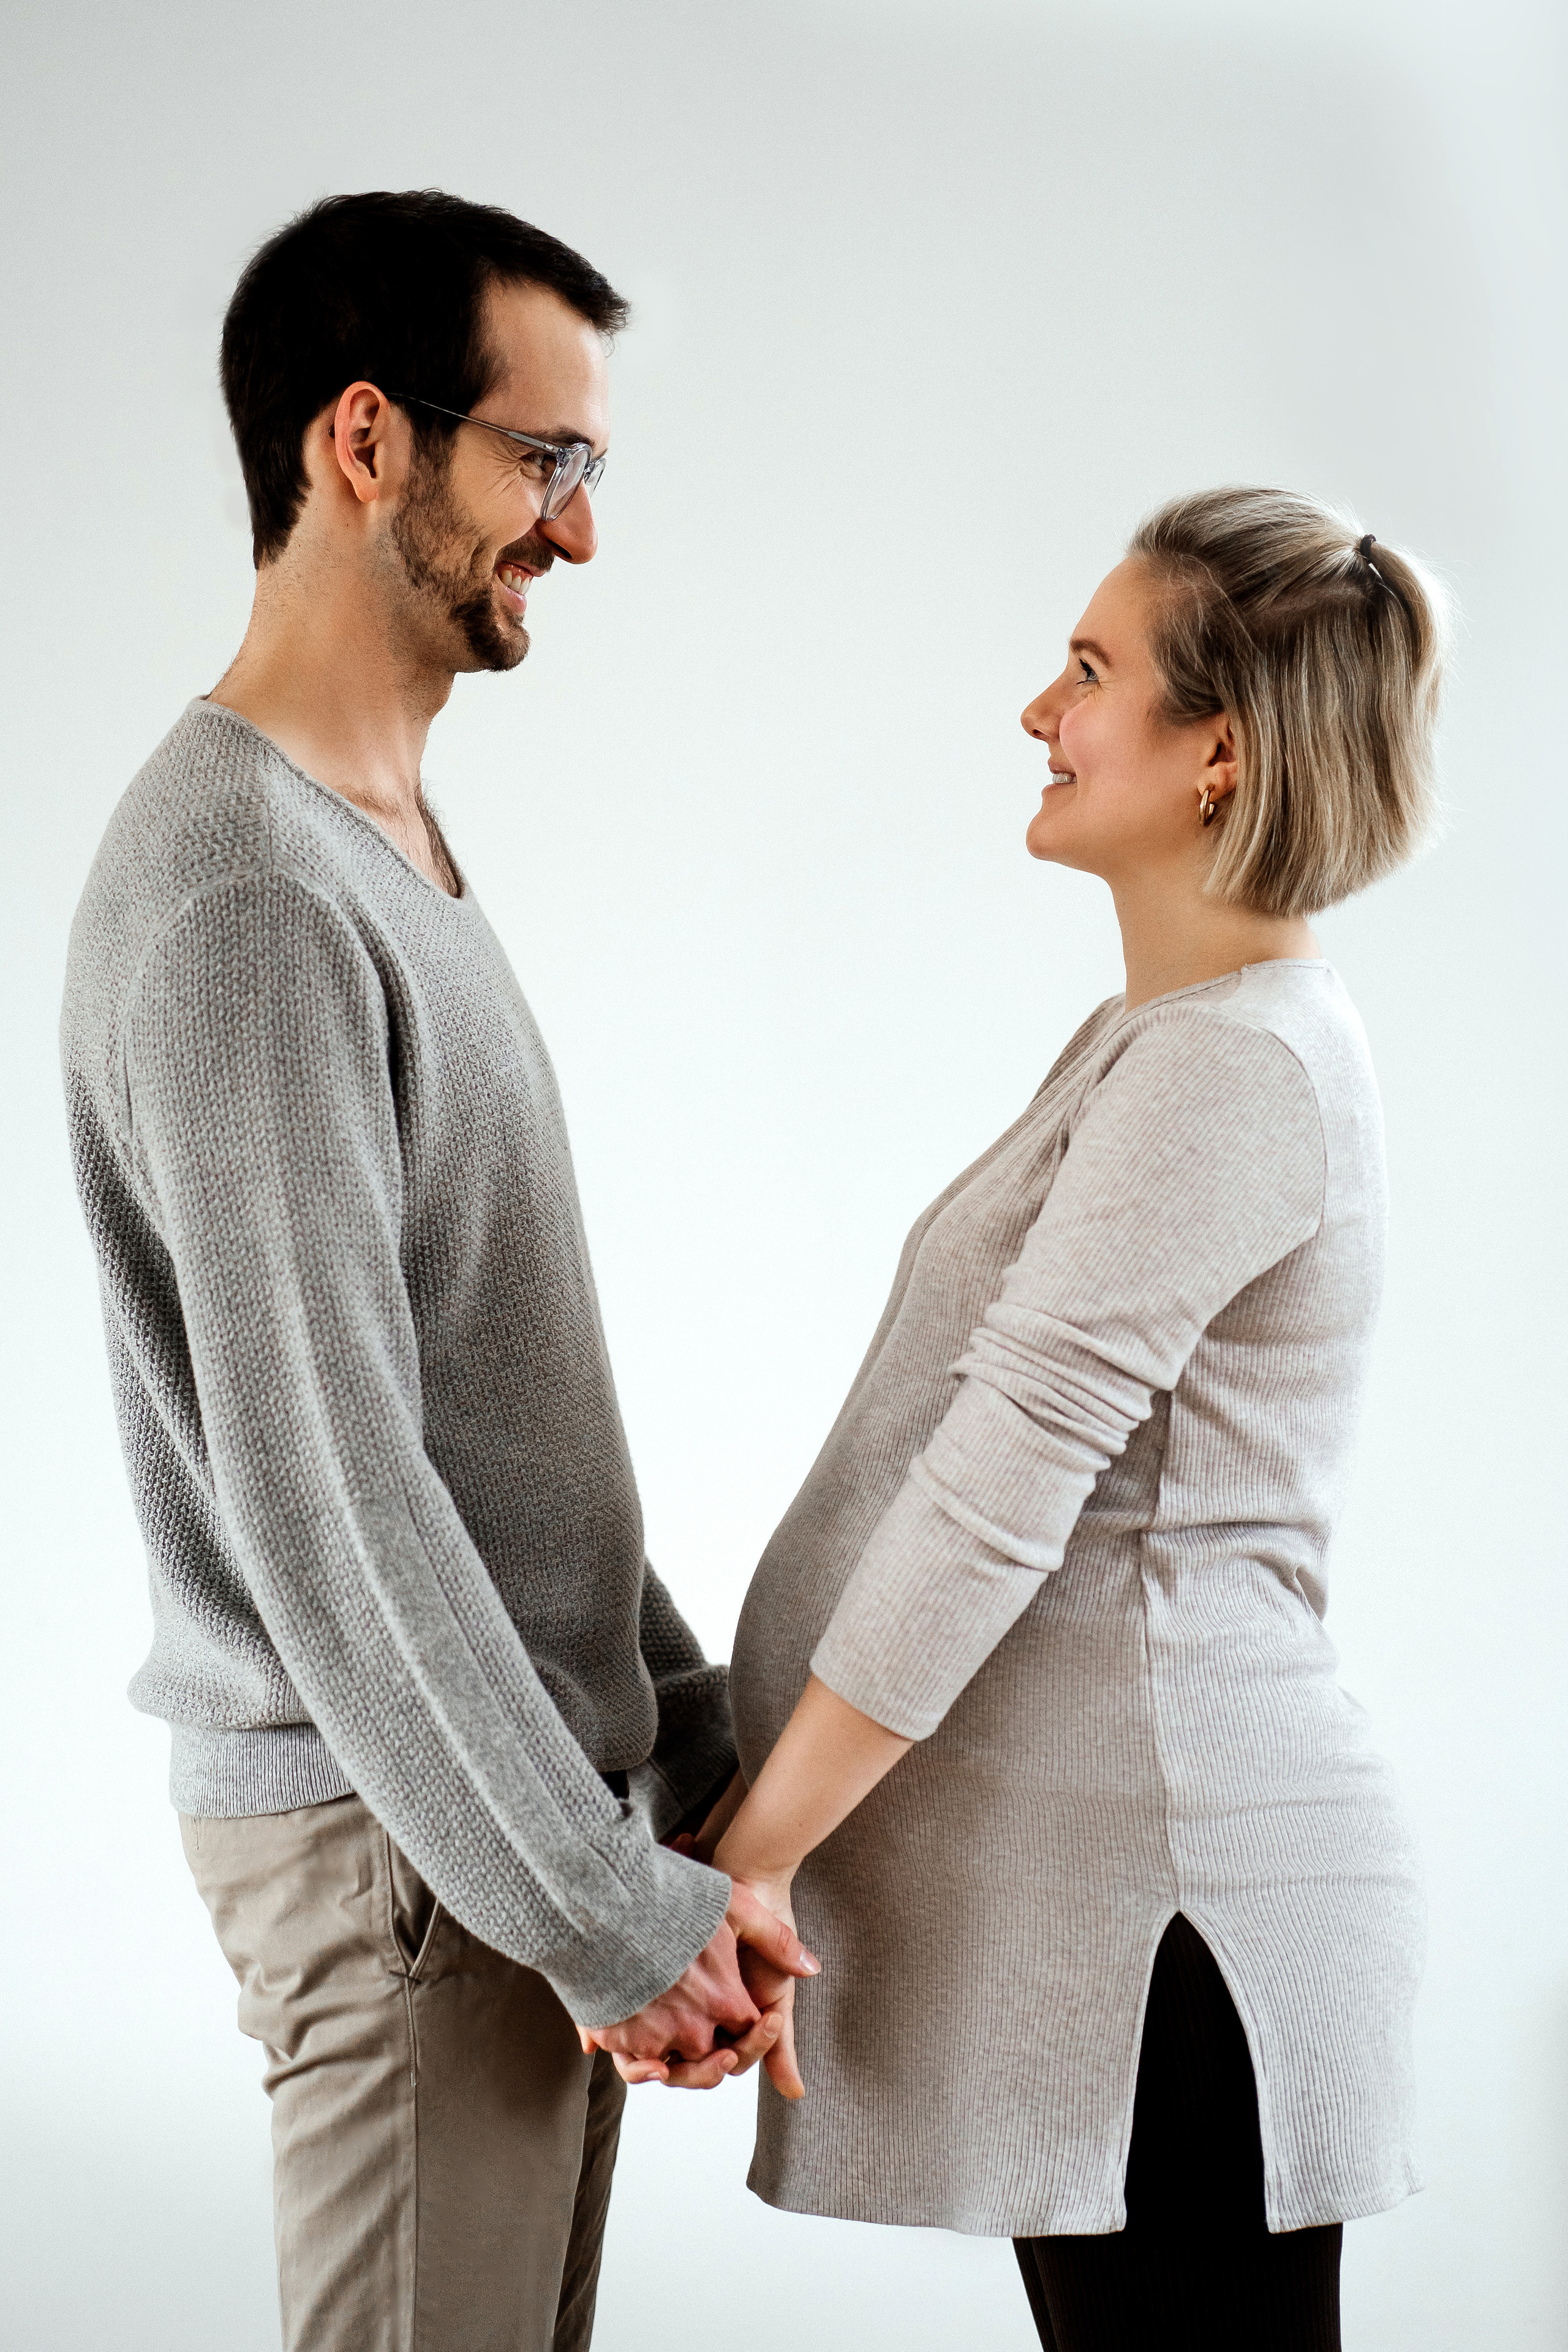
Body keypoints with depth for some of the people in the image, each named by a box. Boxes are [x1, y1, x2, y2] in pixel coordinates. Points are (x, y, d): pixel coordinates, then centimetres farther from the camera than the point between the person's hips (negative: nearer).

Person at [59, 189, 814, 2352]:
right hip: (403, 1840, -9)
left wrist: (687, 1750, 15)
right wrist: (602, 1906, -18)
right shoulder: (242, 897, -20)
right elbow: (316, 1482, -23)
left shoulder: (389, 847, 13)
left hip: (532, 1771, 9)